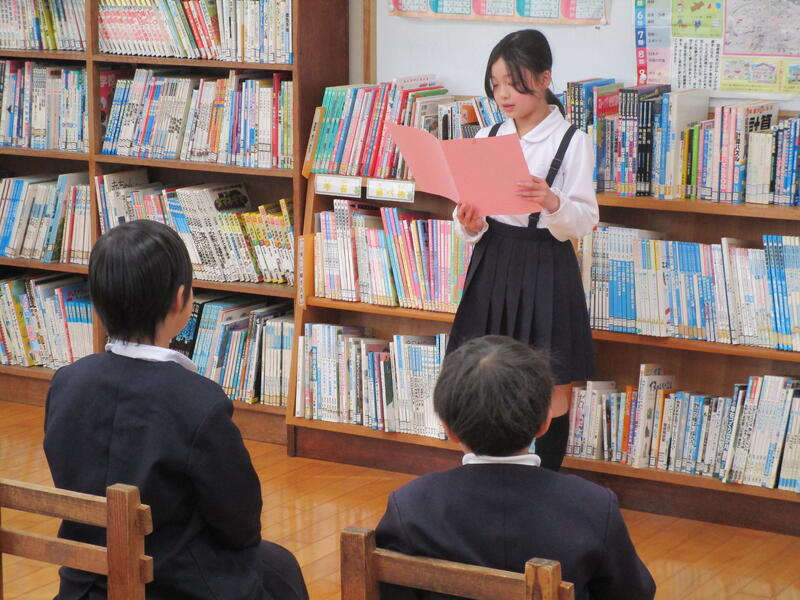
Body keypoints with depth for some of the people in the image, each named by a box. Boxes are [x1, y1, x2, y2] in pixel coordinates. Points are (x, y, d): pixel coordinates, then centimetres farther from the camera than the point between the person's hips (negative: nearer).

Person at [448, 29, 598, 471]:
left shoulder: (571, 141, -6)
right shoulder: (487, 137, 7)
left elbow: (584, 221, -9)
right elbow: (472, 211, 9)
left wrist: (553, 203, -29)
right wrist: (470, 226, -14)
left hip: (546, 269, -4)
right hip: (493, 266, 4)